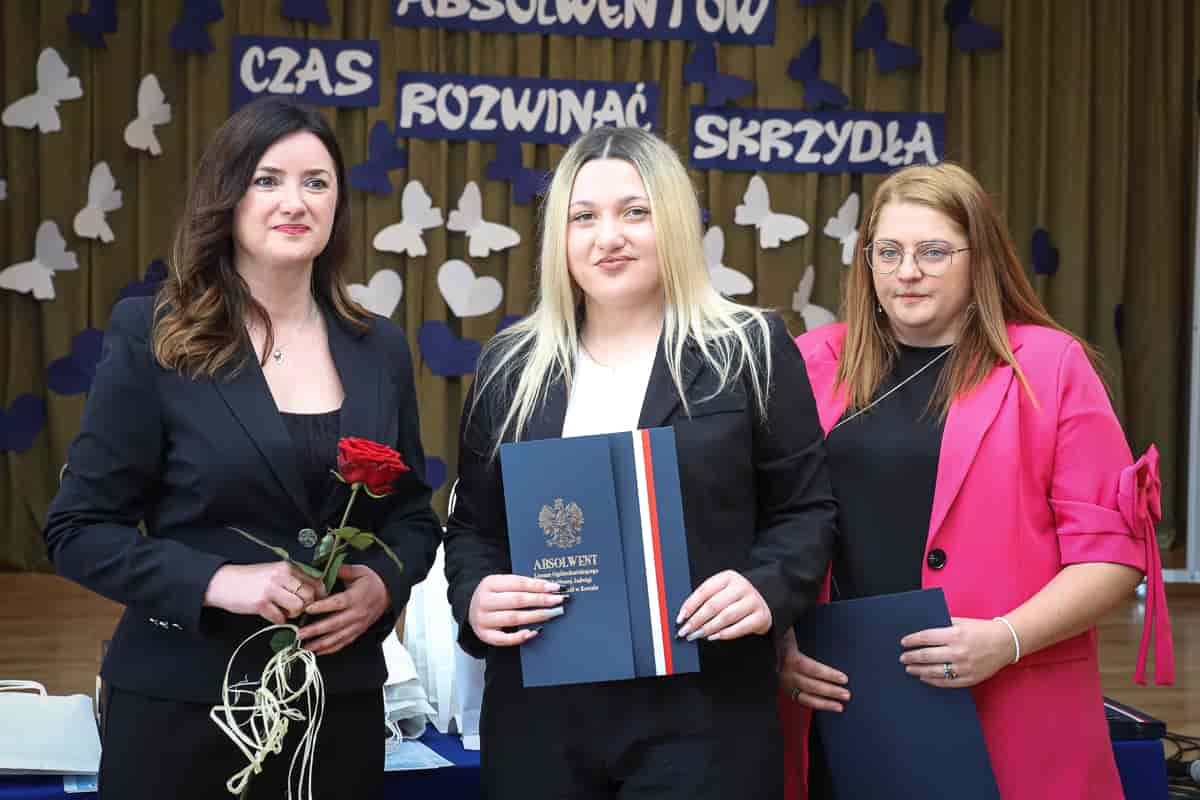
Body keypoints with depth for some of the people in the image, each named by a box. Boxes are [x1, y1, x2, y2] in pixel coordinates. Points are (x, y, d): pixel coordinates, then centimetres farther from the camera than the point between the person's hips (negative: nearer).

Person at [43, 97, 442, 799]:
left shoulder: (379, 350, 7)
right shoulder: (153, 342, -4)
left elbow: (413, 514, 14)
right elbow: (80, 530, -5)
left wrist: (383, 583, -8)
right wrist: (216, 581, -19)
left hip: (344, 702, 3)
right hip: (183, 705, -3)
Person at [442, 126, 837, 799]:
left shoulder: (751, 351, 2)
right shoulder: (510, 367, 9)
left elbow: (805, 511, 3)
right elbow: (475, 525, 13)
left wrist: (767, 587, -16)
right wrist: (474, 595, -7)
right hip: (541, 714, 3)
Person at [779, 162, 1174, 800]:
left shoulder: (1048, 366, 0)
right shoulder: (815, 364, 7)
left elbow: (1111, 551, -4)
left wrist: (1005, 640, -16)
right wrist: (778, 641, -5)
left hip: (1002, 717, -2)